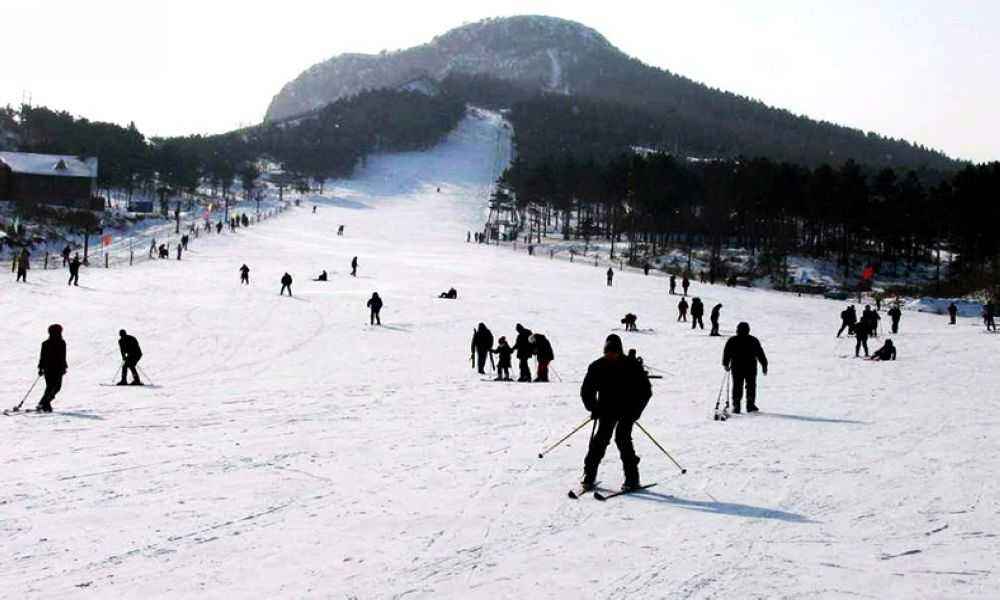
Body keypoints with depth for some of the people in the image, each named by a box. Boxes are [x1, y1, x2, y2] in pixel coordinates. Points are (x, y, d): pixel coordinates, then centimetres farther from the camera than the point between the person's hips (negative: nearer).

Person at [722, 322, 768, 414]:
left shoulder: (732, 341, 0)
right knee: (751, 386, 8)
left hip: (736, 368, 0)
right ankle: (750, 405, 2)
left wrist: (726, 364, 15)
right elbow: (760, 354, 4)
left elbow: (726, 354, 3)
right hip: (751, 368, 0)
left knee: (737, 387, 4)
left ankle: (736, 406, -2)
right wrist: (764, 366, 11)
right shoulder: (753, 341, 1)